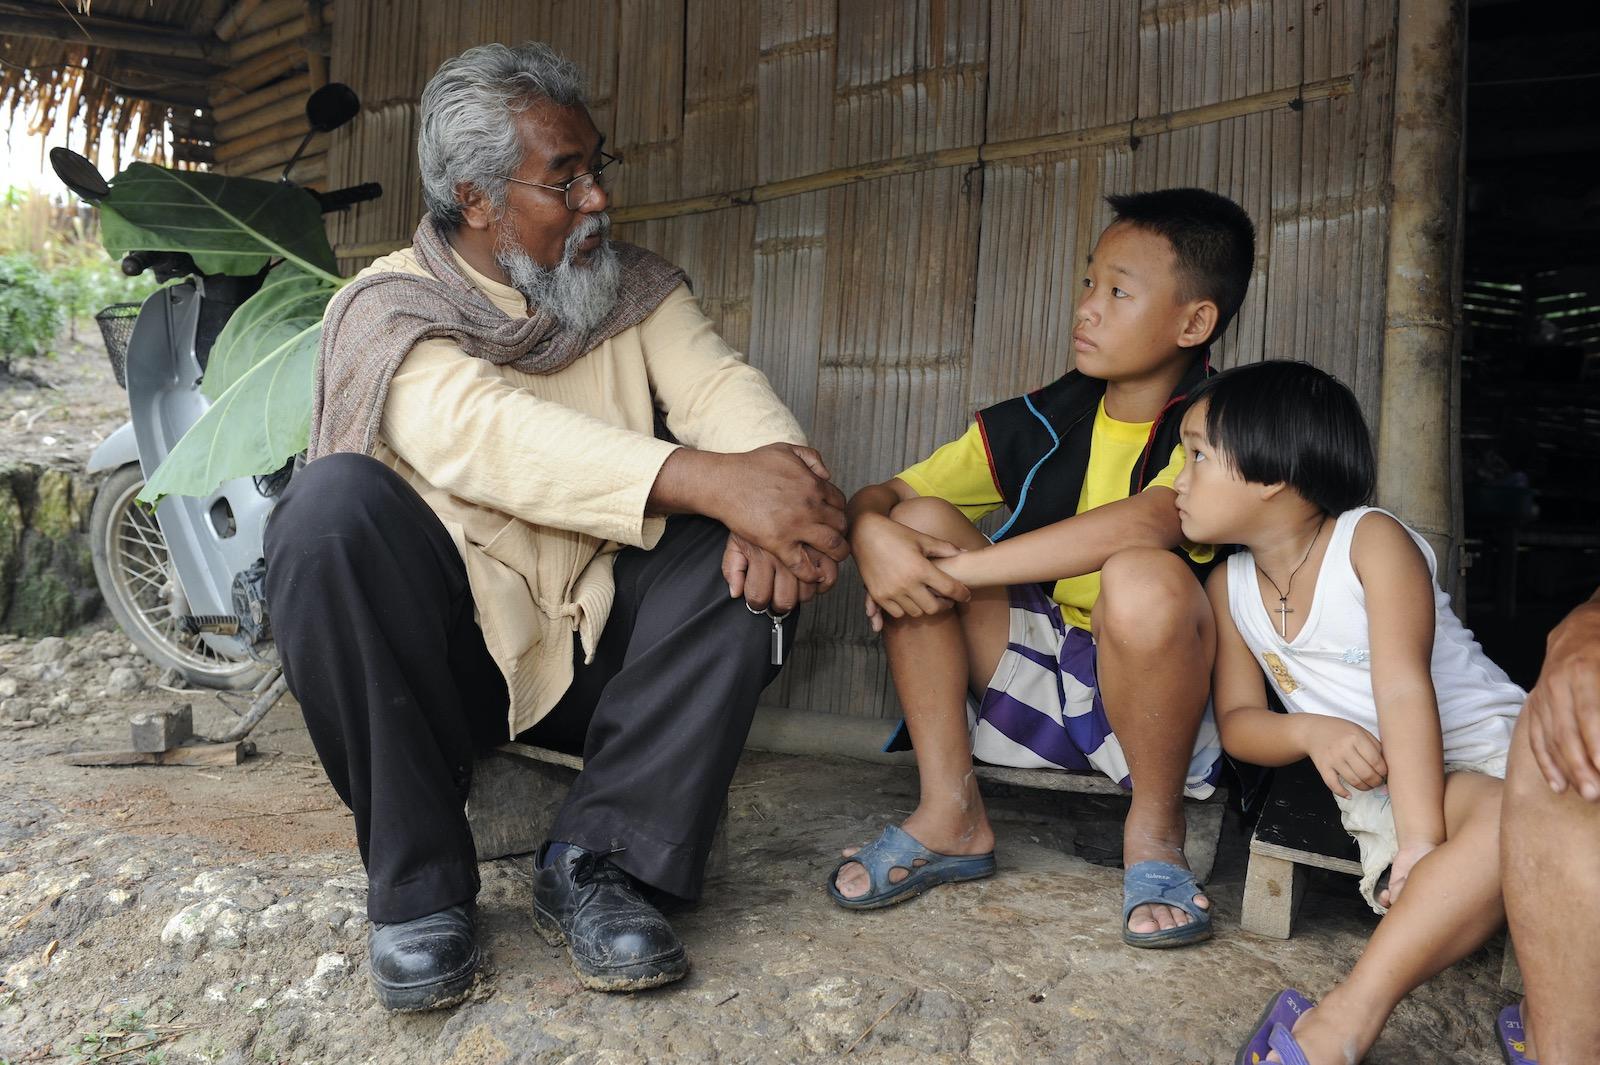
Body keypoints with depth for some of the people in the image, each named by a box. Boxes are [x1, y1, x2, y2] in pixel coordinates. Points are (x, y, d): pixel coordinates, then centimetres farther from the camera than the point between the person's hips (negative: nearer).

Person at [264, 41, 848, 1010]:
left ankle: (597, 865, -17)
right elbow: (480, 429, -27)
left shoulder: (638, 292, 9)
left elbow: (721, 385, -10)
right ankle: (417, 885, -17)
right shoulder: (390, 306, -6)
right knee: (333, 503, -29)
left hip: (603, 641, 3)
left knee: (764, 547, -20)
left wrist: (785, 481, -34)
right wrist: (711, 481, -39)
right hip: (450, 639, -3)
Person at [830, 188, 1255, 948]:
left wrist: (962, 570, -33)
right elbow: (881, 495, 1)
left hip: (1155, 696, -4)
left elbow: (1146, 522, -35)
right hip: (1038, 684, 5)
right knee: (917, 524, -11)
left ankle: (1155, 830, -8)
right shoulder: (1042, 422, 2)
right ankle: (950, 816, -8)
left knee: (1143, 578, -36)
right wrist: (872, 535, -25)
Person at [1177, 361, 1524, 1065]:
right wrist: (1310, 731, -17)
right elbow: (1237, 721, 8)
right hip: (1372, 778, 3)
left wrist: (1423, 836, -30)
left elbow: (1403, 688, -22)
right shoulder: (1230, 587, 5)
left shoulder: (1371, 539, -11)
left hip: (1482, 750, -3)